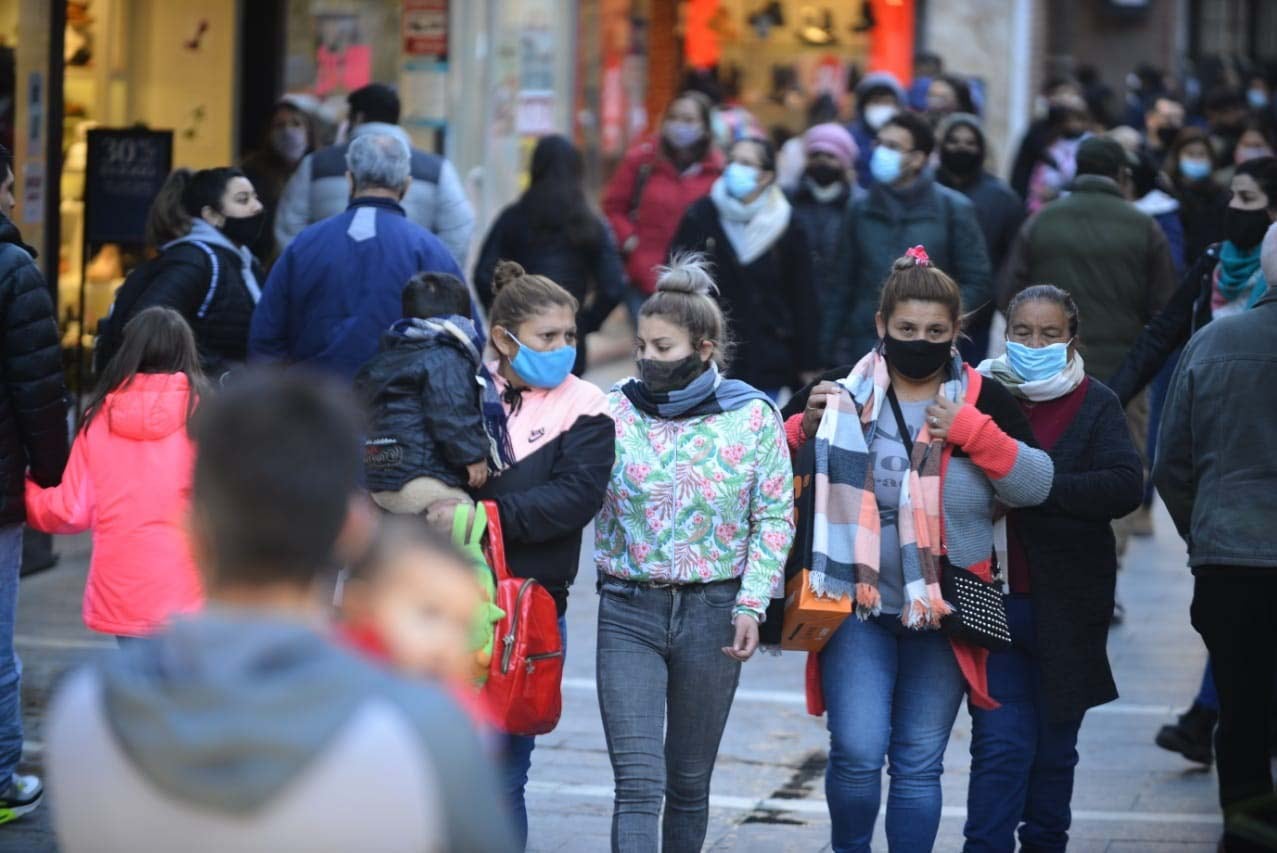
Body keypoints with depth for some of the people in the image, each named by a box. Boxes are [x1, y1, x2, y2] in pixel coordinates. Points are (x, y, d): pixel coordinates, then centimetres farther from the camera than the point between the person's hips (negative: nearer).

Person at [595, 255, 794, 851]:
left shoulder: (753, 416, -1)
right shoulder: (614, 411, 1)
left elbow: (775, 518, 2)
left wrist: (751, 605, -6)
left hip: (712, 612, 0)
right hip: (629, 609, 0)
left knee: (688, 782, 11)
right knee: (638, 783, -10)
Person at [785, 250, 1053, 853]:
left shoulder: (984, 402, 4)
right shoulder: (841, 394, 2)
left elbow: (1036, 485, -3)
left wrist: (971, 432, -14)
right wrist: (805, 427, -11)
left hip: (941, 615, 1)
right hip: (856, 605, -1)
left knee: (919, 763, 7)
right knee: (857, 754, -11)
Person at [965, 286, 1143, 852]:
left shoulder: (1095, 406, 1)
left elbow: (1125, 486, -14)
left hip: (1065, 606, 0)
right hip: (992, 598, 0)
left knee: (1054, 747, 12)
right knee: (1000, 745, -8)